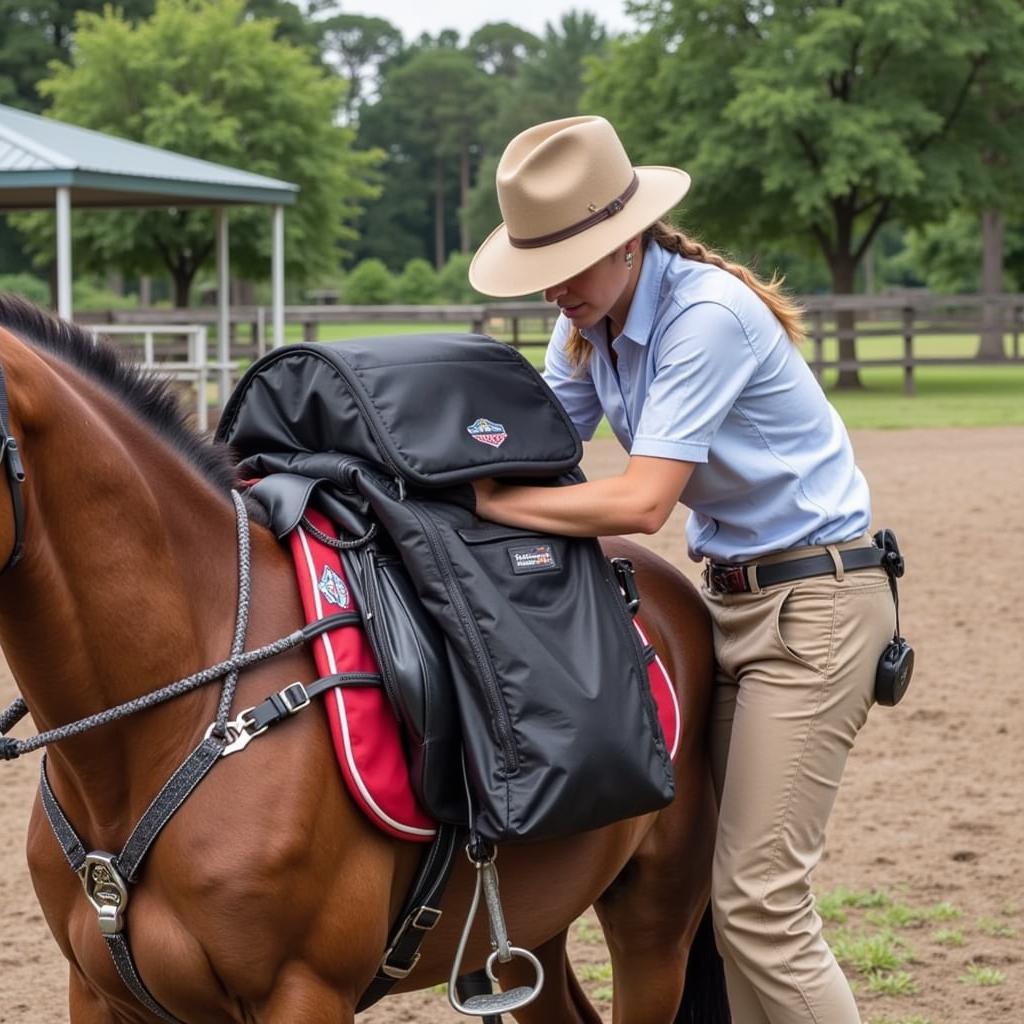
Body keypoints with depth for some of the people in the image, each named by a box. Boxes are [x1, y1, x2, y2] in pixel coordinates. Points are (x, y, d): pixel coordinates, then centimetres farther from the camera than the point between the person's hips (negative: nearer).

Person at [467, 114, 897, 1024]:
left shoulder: (707, 314, -23)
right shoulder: (588, 326, 3)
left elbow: (641, 503, -28)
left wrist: (486, 498, -24)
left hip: (815, 598, -9)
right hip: (730, 595, 9)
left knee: (758, 901, -10)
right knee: (728, 885, 10)